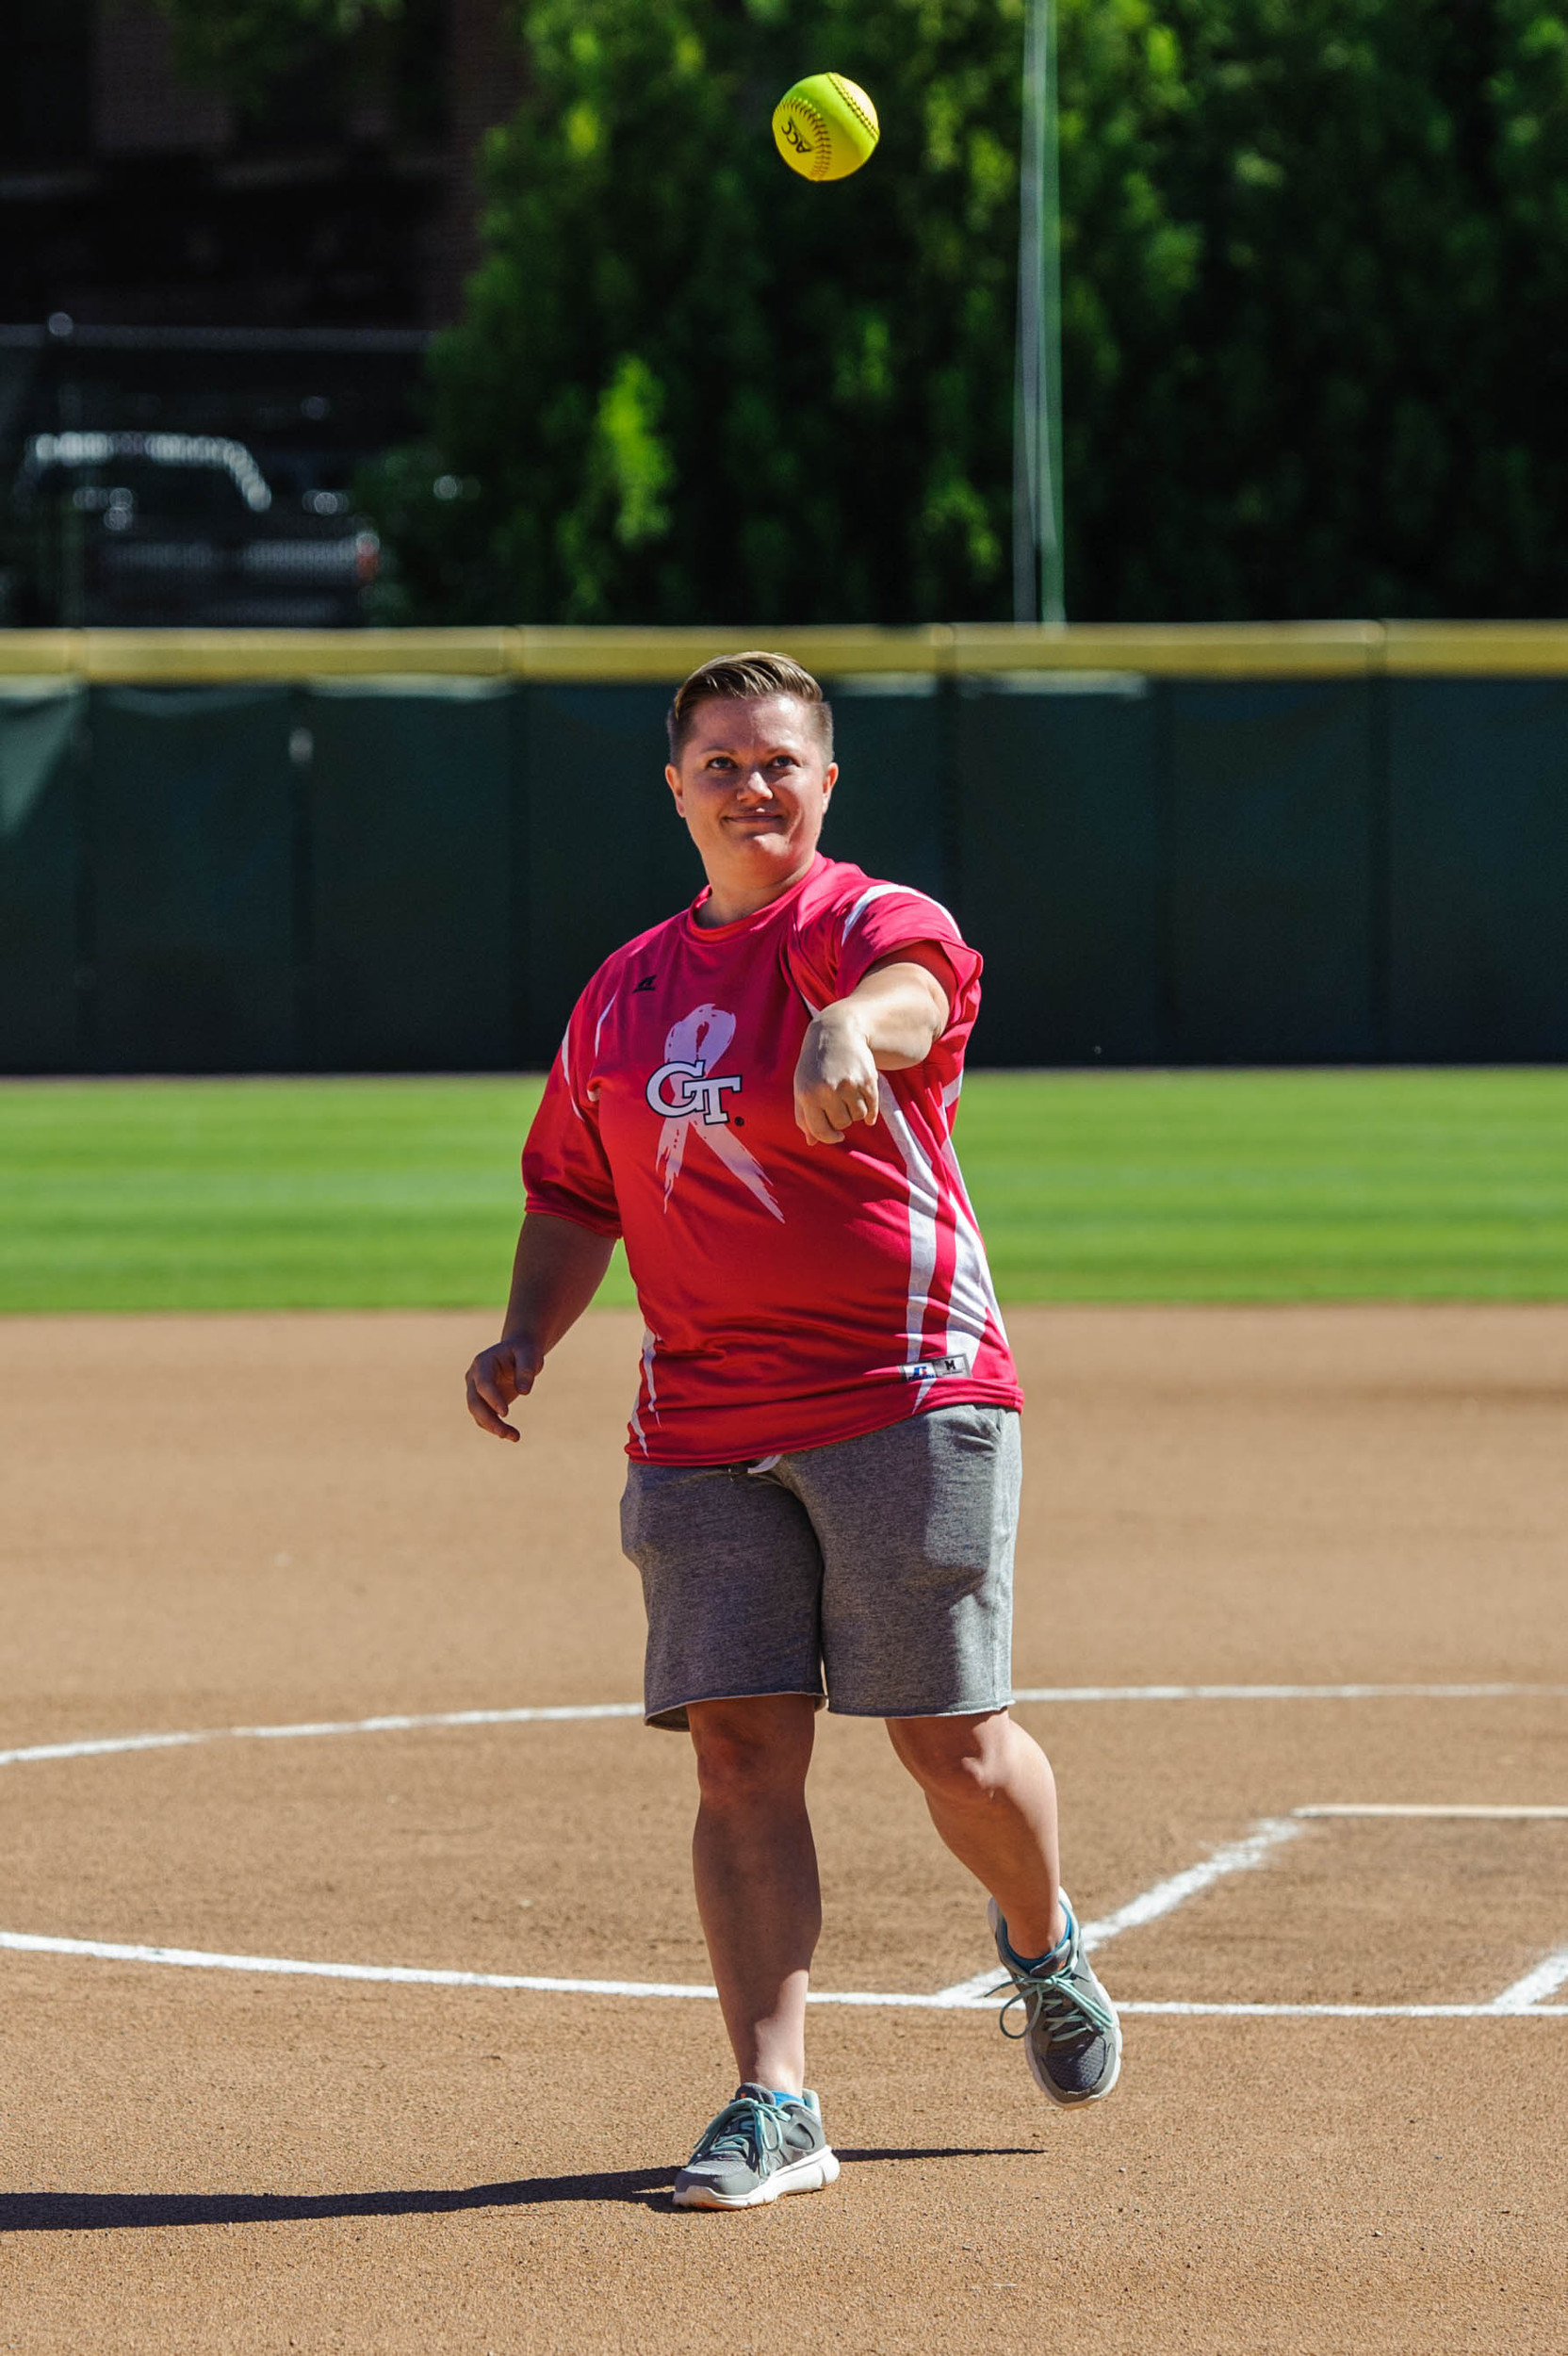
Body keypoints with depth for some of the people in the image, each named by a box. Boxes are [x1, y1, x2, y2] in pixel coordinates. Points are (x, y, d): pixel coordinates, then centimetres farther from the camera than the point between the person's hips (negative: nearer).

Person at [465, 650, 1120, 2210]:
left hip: (906, 1393, -5)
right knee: (739, 1747, -5)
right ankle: (773, 2106, -5)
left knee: (952, 1744, -2)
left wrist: (851, 1028, -54)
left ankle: (1042, 1948, 31)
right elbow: (574, 1194, 25)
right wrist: (527, 1335, 6)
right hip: (702, 1425, 5)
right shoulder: (625, 991, 15)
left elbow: (914, 985, -30)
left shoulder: (871, 925, -4)